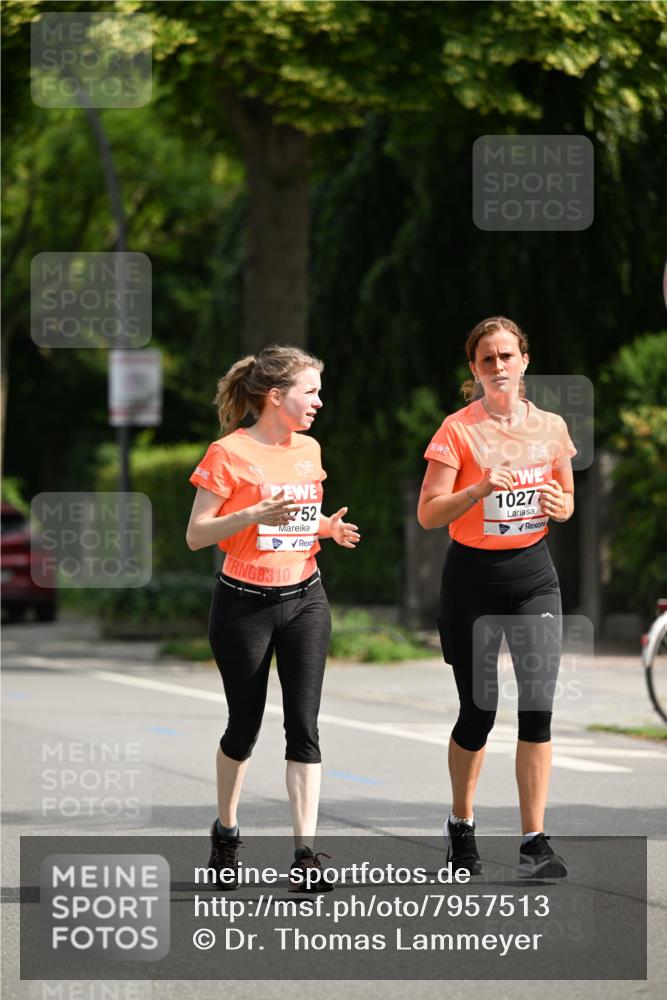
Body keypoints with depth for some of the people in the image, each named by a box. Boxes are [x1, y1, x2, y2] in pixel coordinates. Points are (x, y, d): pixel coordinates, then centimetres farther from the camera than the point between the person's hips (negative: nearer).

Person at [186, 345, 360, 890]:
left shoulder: (309, 450, 8)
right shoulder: (229, 453, -11)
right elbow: (196, 535, -11)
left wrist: (327, 527, 2)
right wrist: (255, 514, -25)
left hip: (305, 600, 4)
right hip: (244, 604, -4)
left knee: (304, 724, -6)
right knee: (245, 724, 7)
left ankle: (305, 853, -8)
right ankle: (226, 831, 31)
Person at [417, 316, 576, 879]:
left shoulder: (551, 428, 3)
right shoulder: (459, 430, -7)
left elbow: (568, 501, 15)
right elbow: (429, 514, -11)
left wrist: (558, 504, -7)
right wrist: (481, 489, -26)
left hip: (534, 575, 2)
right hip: (473, 578, -2)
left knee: (539, 704, -9)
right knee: (479, 710, 2)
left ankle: (535, 842, -6)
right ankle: (461, 826, 26)